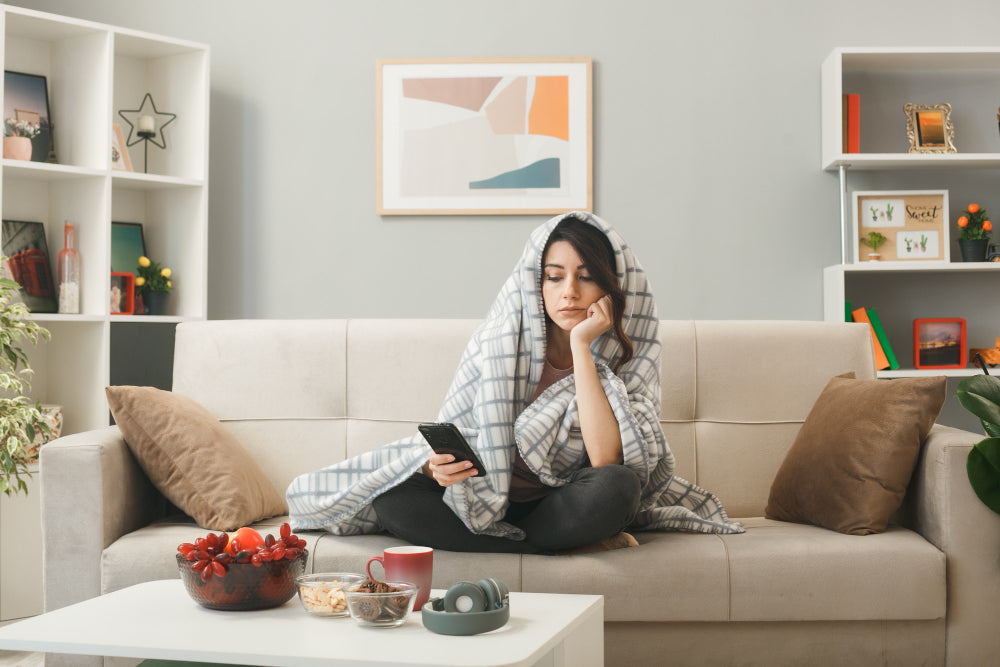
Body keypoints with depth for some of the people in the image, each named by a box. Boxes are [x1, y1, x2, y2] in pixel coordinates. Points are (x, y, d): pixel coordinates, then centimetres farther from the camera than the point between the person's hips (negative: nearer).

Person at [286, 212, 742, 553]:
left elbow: (607, 460, -27)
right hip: (487, 500, 3)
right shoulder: (500, 338, -7)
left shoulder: (630, 360, -10)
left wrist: (582, 347, -25)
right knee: (394, 500, -26)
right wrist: (438, 465, -28)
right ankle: (573, 548, -20)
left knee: (616, 487, -35)